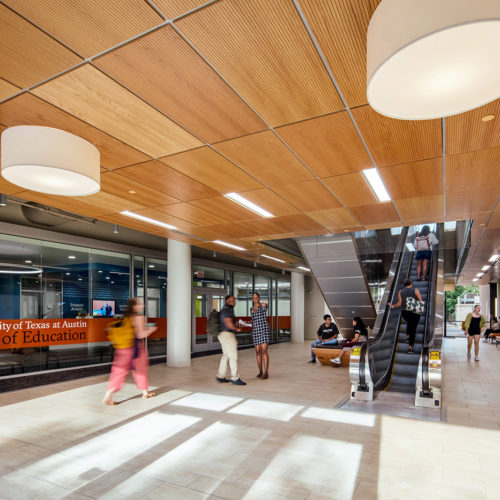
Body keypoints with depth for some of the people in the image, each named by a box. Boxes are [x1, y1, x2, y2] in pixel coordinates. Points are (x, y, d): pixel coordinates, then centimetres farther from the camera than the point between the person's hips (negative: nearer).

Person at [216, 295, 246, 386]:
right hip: (228, 335, -10)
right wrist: (237, 329, -8)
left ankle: (220, 377, 19)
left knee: (226, 356, 14)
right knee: (233, 356, -7)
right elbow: (229, 323, -24)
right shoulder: (227, 310, -14)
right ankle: (235, 378, -4)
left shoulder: (224, 310, 19)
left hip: (224, 335, 10)